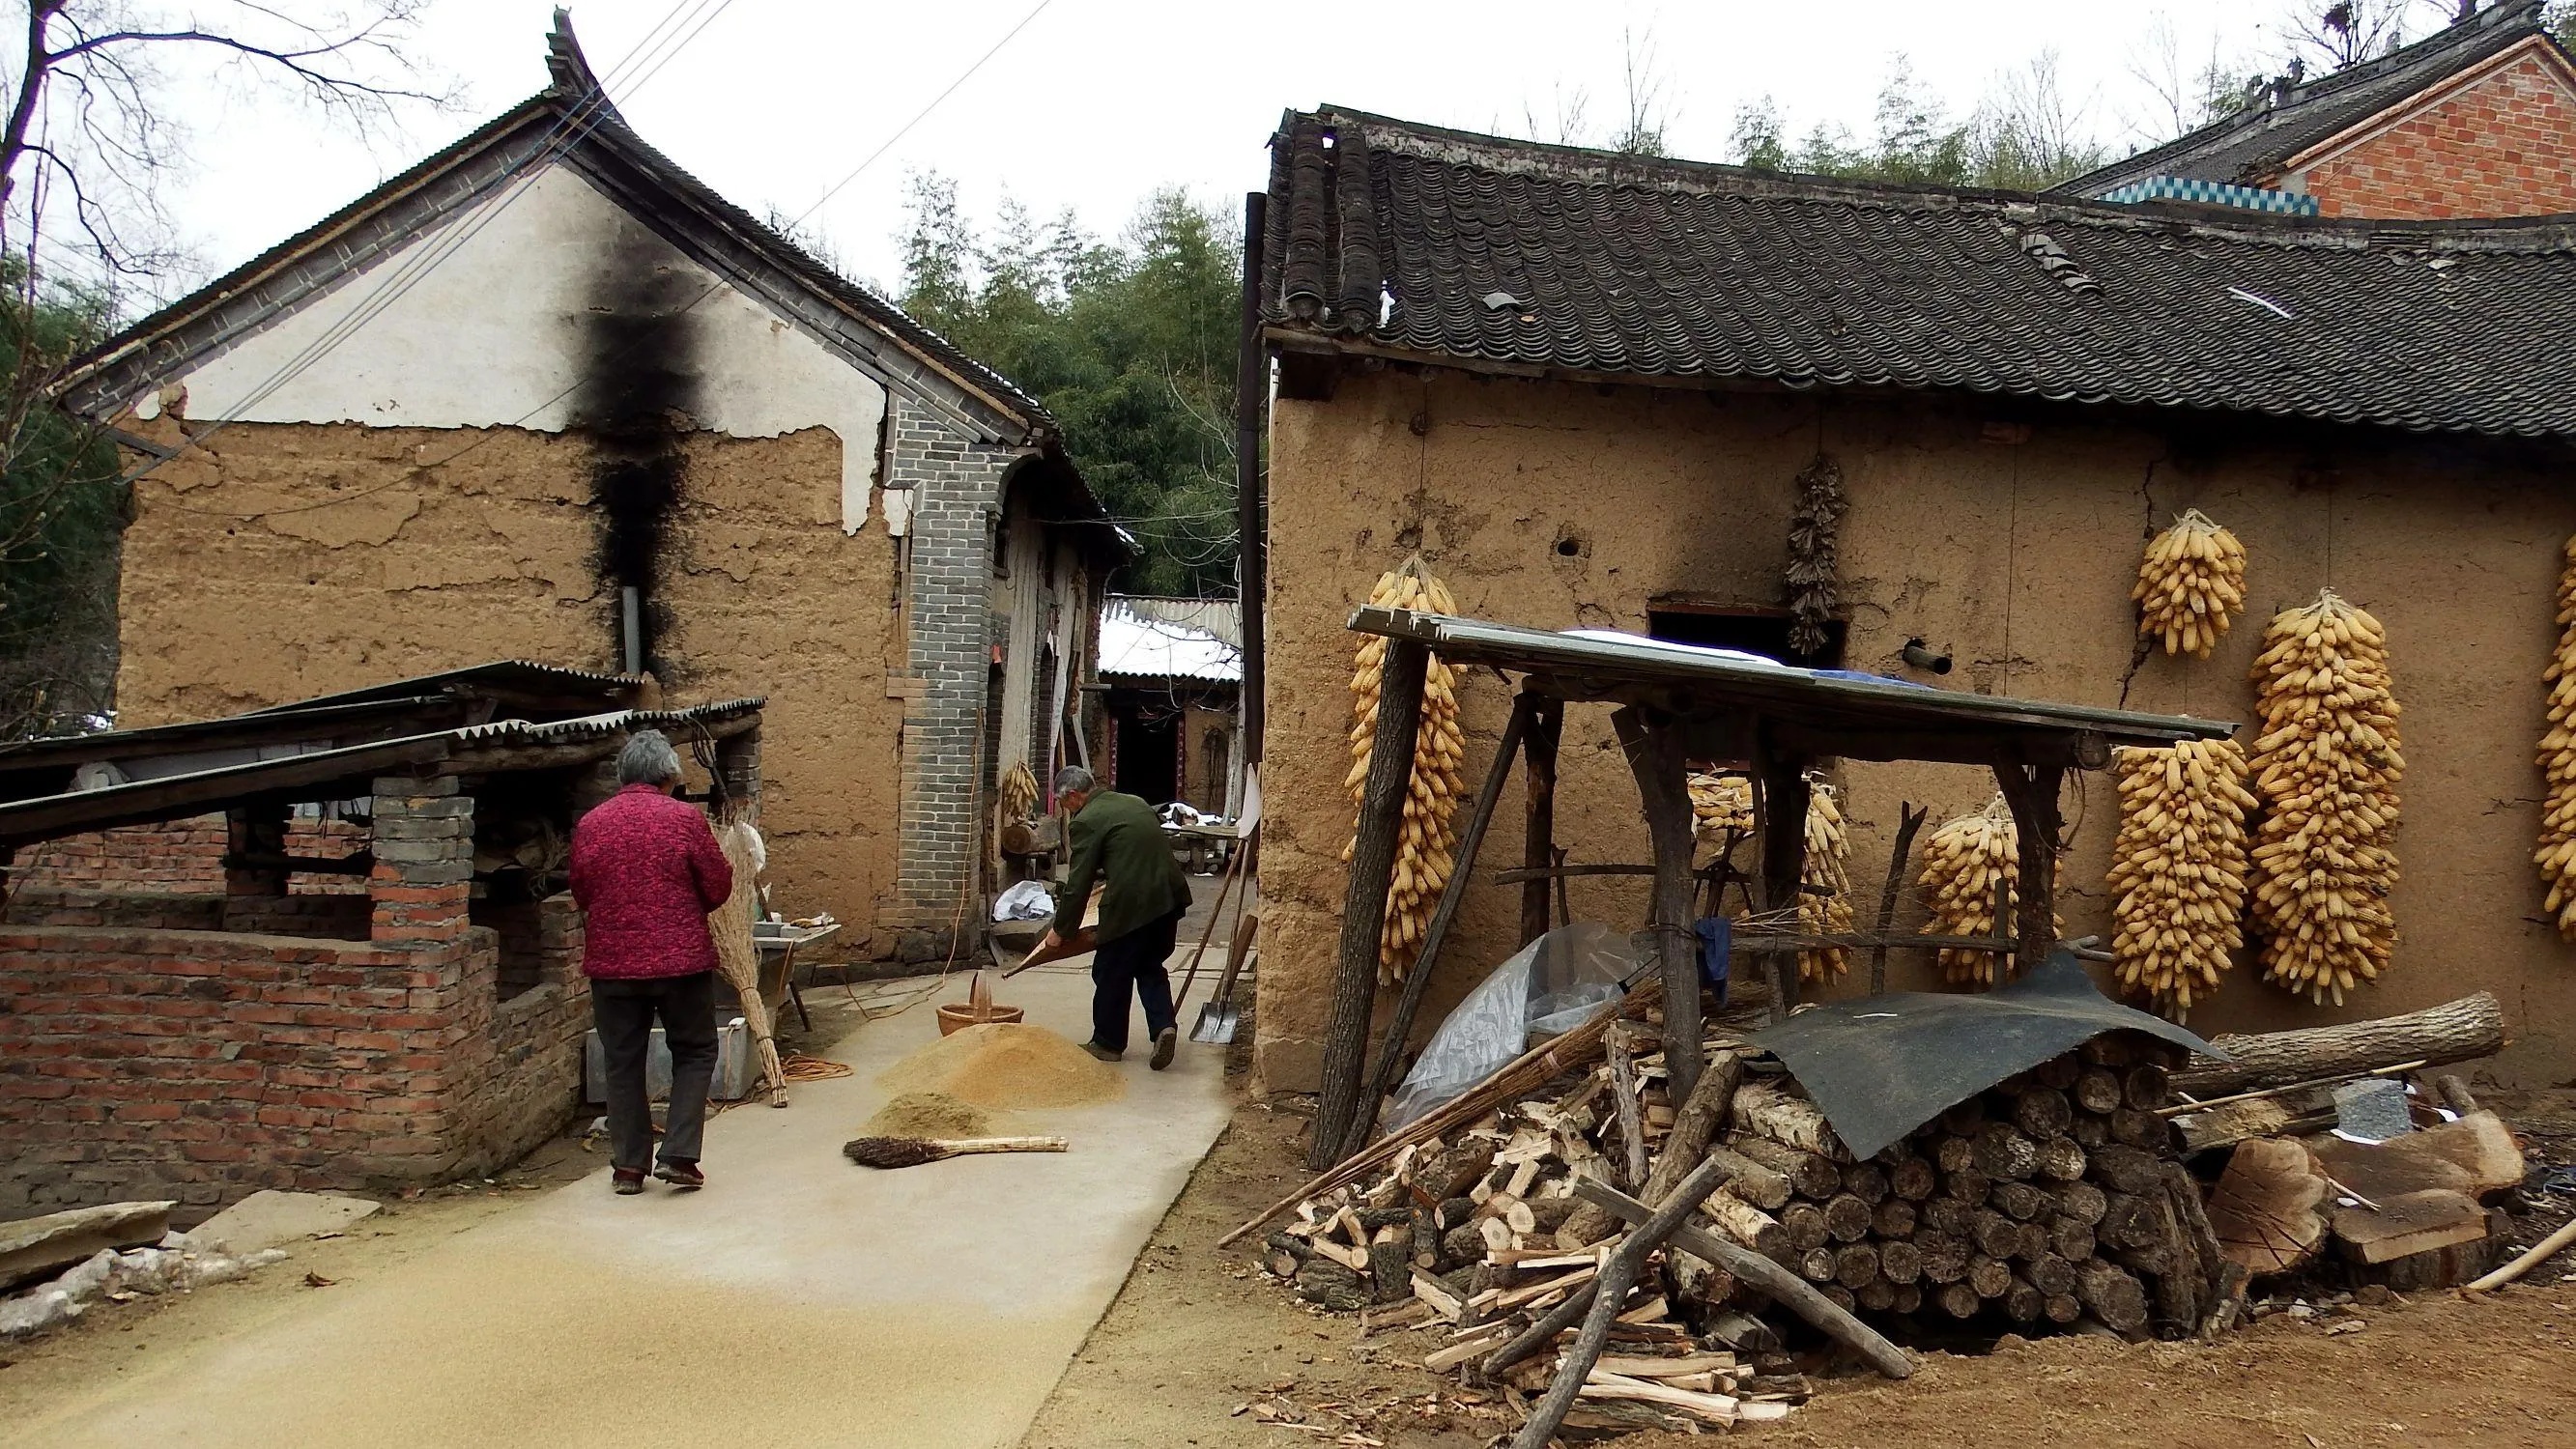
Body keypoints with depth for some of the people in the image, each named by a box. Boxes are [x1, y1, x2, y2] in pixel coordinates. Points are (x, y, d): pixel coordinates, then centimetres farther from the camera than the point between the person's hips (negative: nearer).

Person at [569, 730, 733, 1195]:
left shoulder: (590, 824, 0)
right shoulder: (685, 819, -9)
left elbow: (581, 893, 10)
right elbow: (718, 887, -3)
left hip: (611, 961, 3)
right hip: (681, 959, -3)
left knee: (623, 1061, 12)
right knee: (694, 1053, 11)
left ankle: (628, 1164, 15)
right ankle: (678, 1155, 2)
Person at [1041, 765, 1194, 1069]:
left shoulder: (1086, 822, -5)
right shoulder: (1135, 803, 19)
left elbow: (1078, 884, -6)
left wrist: (1060, 930, 3)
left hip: (1131, 904, -8)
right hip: (1169, 895, 8)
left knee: (1111, 973, 10)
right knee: (1150, 966, 21)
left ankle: (1107, 1043, 22)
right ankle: (1164, 1025, 3)